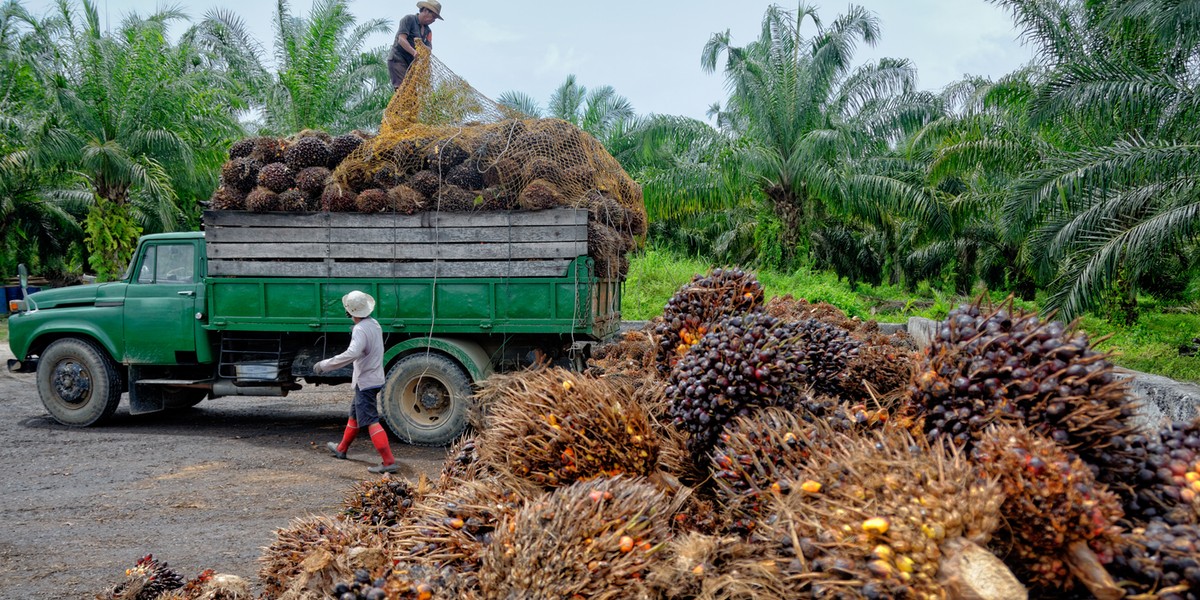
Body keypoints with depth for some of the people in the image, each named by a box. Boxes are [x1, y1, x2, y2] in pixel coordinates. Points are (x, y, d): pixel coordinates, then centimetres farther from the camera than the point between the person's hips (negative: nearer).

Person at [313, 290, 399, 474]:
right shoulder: (374, 324, 7)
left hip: (365, 381, -10)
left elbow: (352, 354, -38)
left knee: (371, 421, -11)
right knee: (354, 414, 24)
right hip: (375, 378, 10)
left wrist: (325, 365, -33)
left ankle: (389, 462, -17)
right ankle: (341, 449, 41)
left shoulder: (360, 329, -23)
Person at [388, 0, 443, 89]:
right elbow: (401, 39, -15)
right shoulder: (409, 19, -2)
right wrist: (414, 52, -32)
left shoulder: (428, 31, 17)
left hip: (412, 64, 6)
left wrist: (421, 45, -23)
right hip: (398, 60, -6)